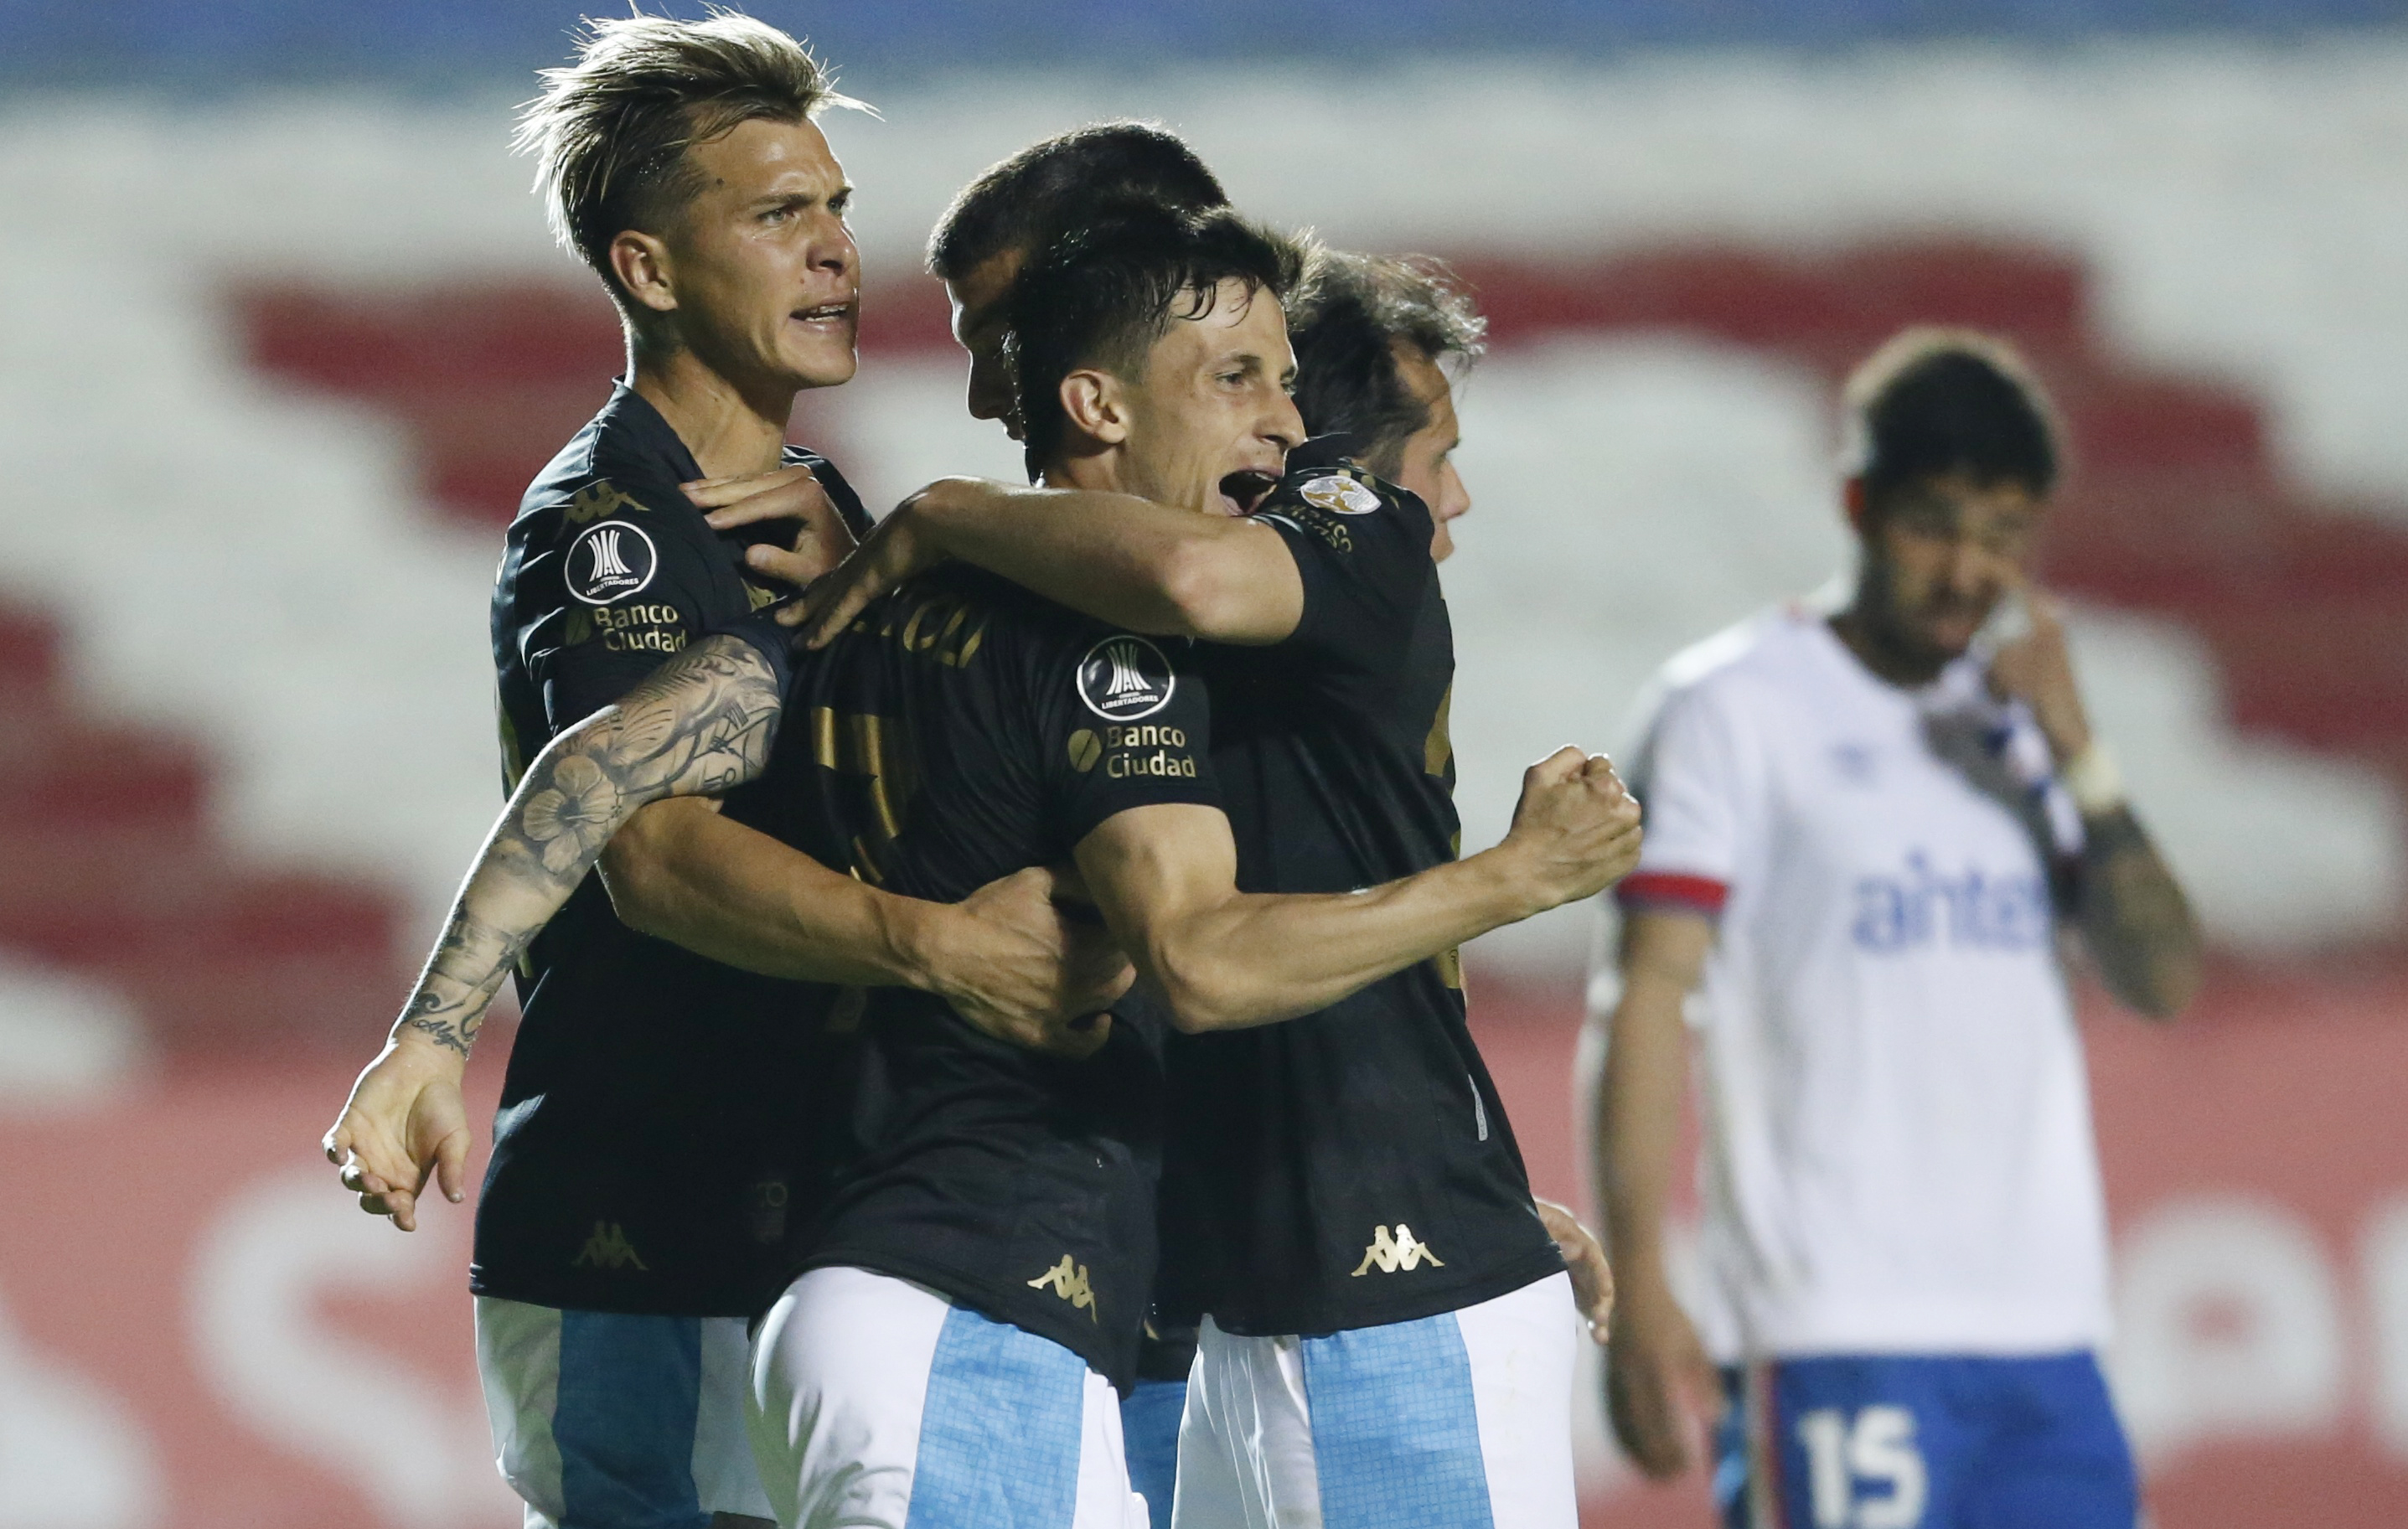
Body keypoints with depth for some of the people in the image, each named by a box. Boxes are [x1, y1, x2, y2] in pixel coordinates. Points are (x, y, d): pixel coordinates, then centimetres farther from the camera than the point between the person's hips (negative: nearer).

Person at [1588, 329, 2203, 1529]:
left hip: (2045, 1327, 6)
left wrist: (2072, 748, -5)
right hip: (1835, 1332, -6)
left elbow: (2161, 979, 9)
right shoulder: (1736, 702, 0)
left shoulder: (2020, 721, 17)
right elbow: (1646, 1000, -6)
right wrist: (1635, 1286, -15)